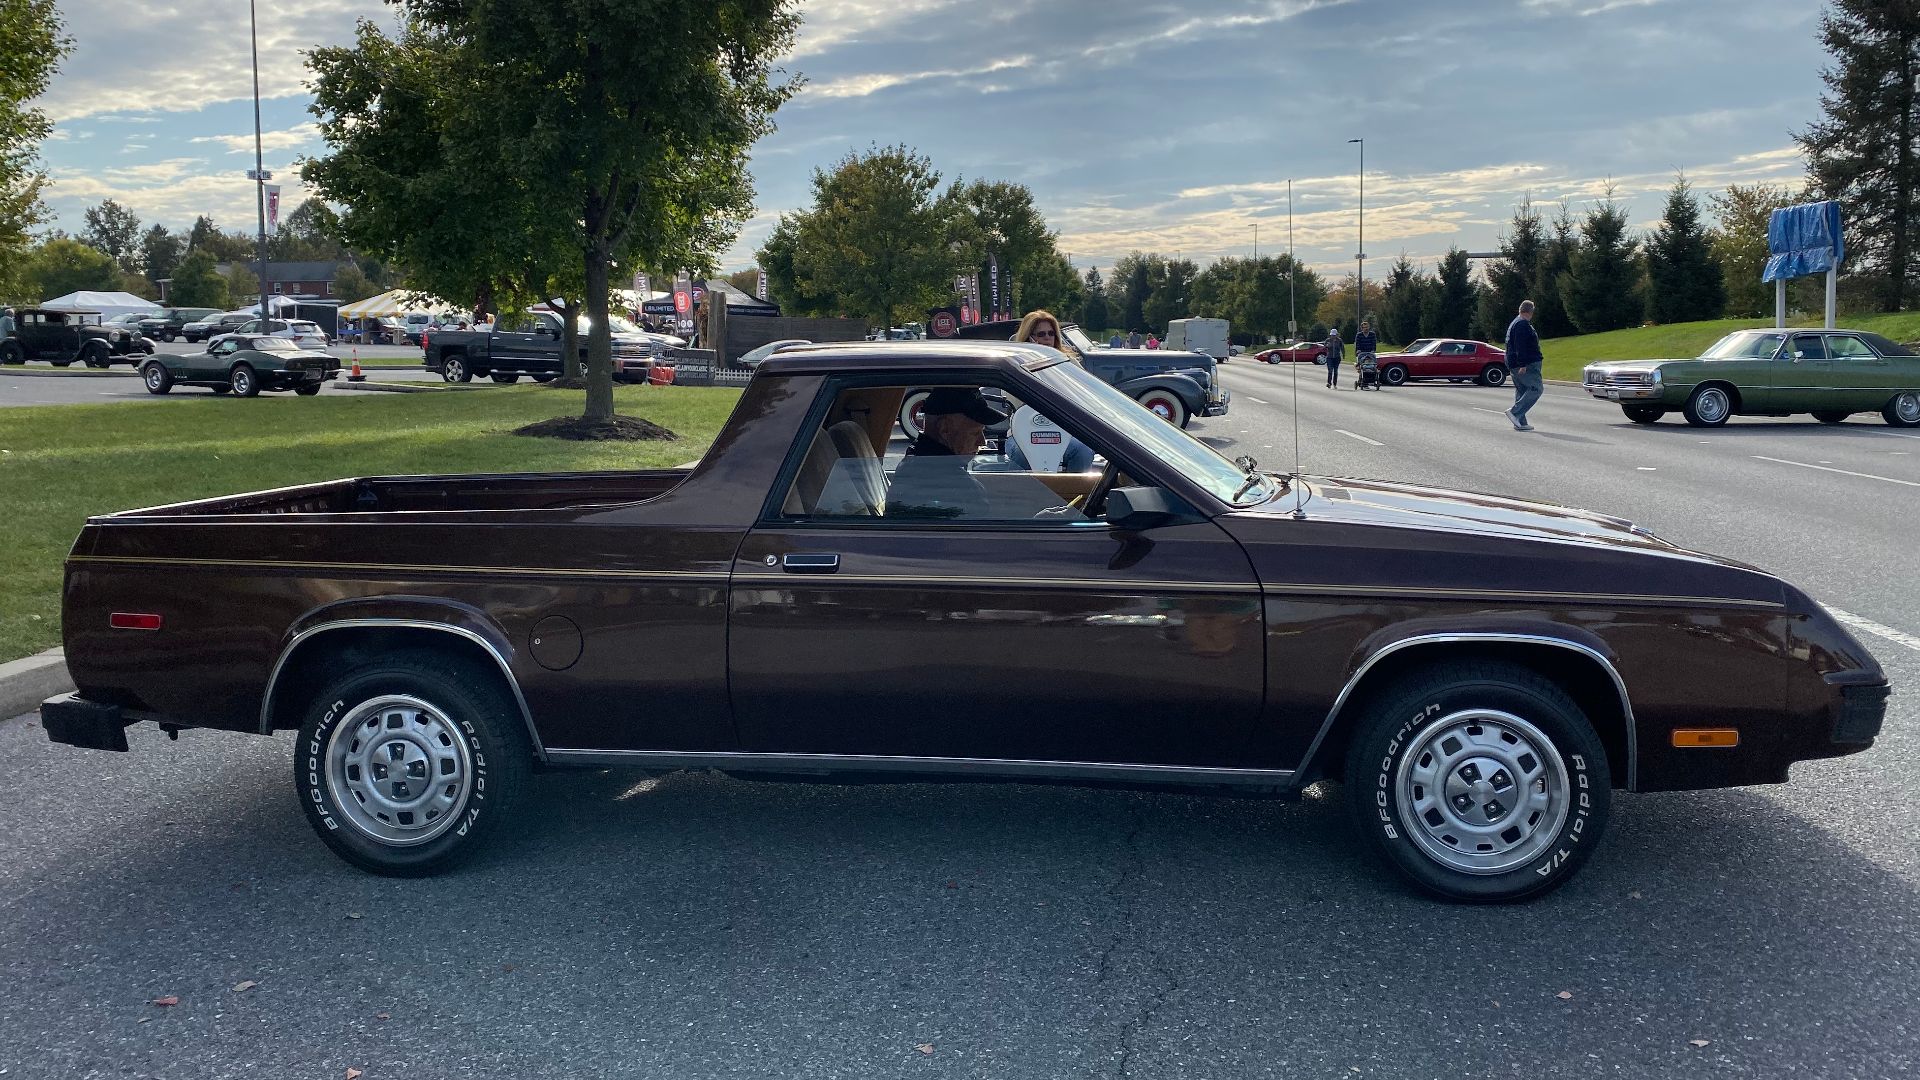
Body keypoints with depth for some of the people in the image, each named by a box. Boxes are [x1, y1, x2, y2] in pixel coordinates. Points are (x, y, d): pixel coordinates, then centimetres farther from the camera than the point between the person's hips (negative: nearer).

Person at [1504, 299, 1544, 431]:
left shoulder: (1515, 323, 21)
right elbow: (1520, 347, -21)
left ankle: (1520, 423, 10)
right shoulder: (1523, 324, -13)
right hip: (1527, 365, -11)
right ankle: (1515, 412, -18)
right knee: (1536, 388, -11)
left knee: (1521, 391, 11)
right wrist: (1522, 364, -25)